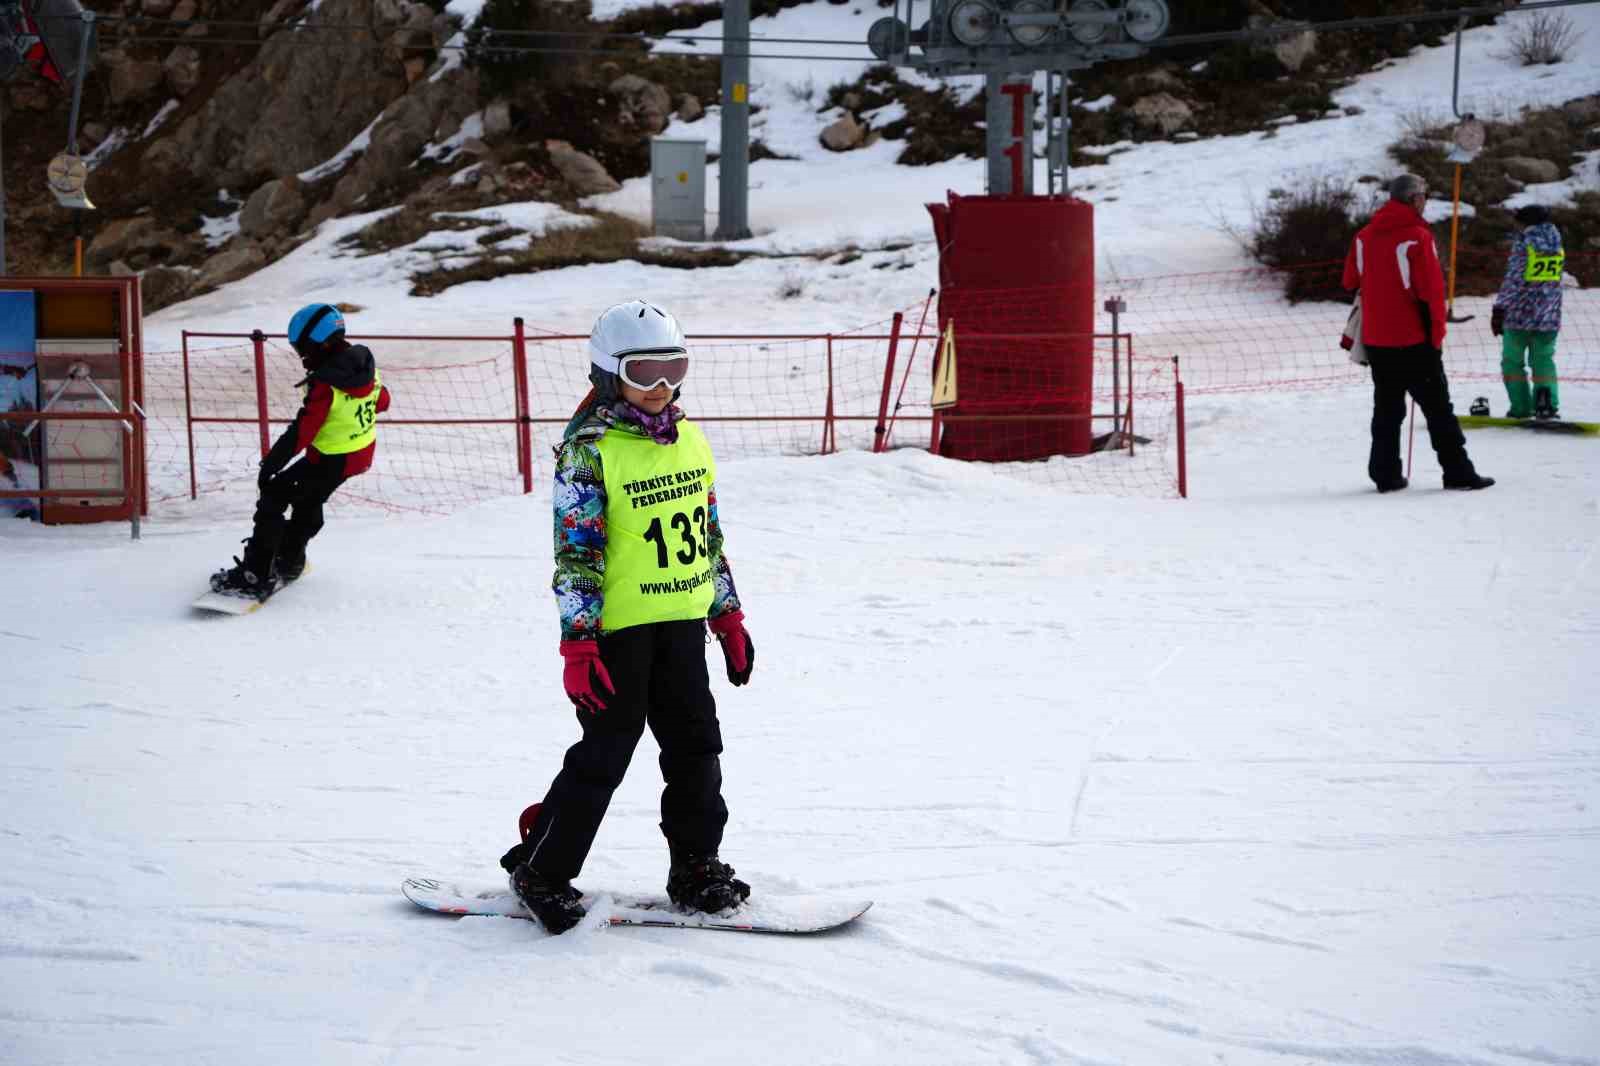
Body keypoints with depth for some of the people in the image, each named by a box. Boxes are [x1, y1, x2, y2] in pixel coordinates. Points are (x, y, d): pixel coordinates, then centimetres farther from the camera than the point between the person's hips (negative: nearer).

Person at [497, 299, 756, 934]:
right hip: (616, 626, -7)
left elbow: (709, 535, 19)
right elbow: (576, 552, -14)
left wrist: (728, 616, 18)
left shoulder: (689, 441, 10)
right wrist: (578, 644, -18)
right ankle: (541, 870, 11)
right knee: (605, 752, -3)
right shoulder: (588, 450, -11)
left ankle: (696, 866, 22)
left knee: (696, 745, 9)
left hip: (681, 623, 7)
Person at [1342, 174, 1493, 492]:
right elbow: (1432, 290, -15)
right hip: (1413, 340, -6)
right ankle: (1457, 472, 1)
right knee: (1437, 407, 0)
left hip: (1375, 340, 6)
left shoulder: (1364, 236, 6)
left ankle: (1385, 473, 11)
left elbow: (1351, 281, 15)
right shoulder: (1417, 237, -13)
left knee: (1387, 407, 13)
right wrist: (1436, 334, -7)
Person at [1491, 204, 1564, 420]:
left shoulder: (1524, 242, -9)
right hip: (1548, 317, 5)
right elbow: (1554, 282, 13)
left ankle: (1521, 407, 3)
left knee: (1512, 360, 8)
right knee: (1543, 359, 13)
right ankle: (1547, 403, -3)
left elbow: (1514, 279, -14)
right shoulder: (1556, 244, 9)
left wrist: (1499, 309, -11)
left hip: (1521, 313, -5)